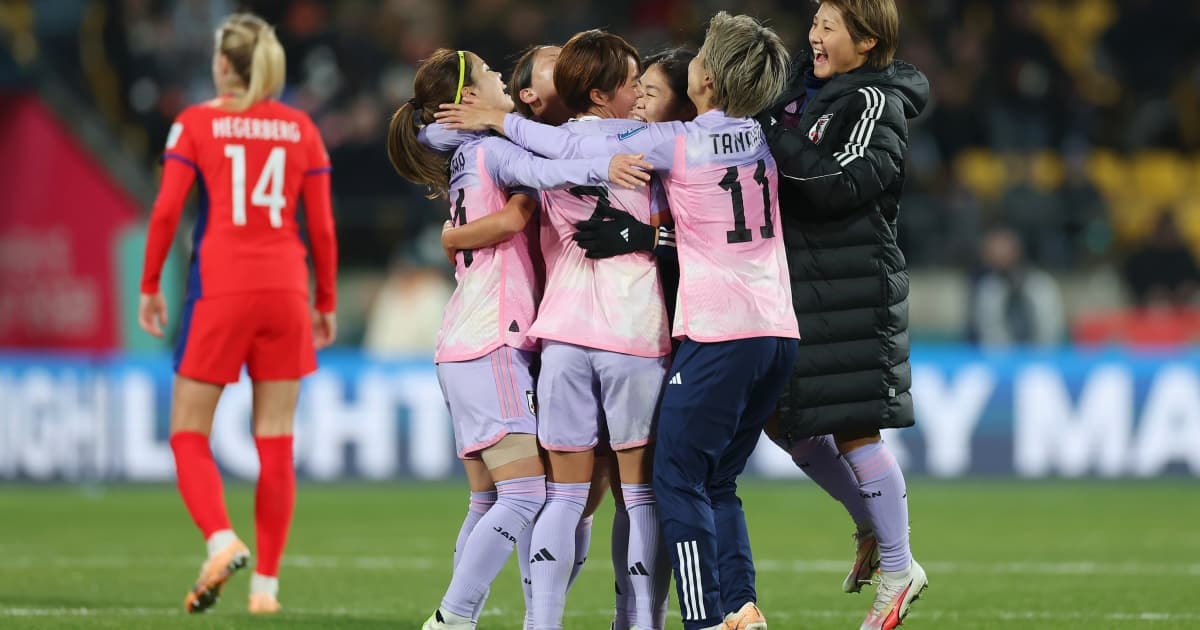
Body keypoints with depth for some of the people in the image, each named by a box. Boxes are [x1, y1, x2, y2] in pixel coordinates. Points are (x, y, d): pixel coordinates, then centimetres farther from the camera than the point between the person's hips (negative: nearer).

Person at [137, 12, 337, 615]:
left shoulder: (196, 123, 0)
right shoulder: (301, 129, 8)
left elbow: (166, 210, -6)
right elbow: (321, 226, 6)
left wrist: (149, 286, 4)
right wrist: (326, 302, 15)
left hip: (218, 292, -3)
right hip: (285, 292, 3)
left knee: (189, 434, 6)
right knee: (276, 443, 6)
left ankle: (221, 539, -18)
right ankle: (266, 581, 5)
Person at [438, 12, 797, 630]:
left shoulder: (676, 142, -7)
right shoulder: (765, 136, 10)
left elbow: (575, 149, -2)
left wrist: (499, 121, 10)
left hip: (718, 332, -6)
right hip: (777, 330, 7)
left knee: (678, 480, -1)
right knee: (715, 483, 15)